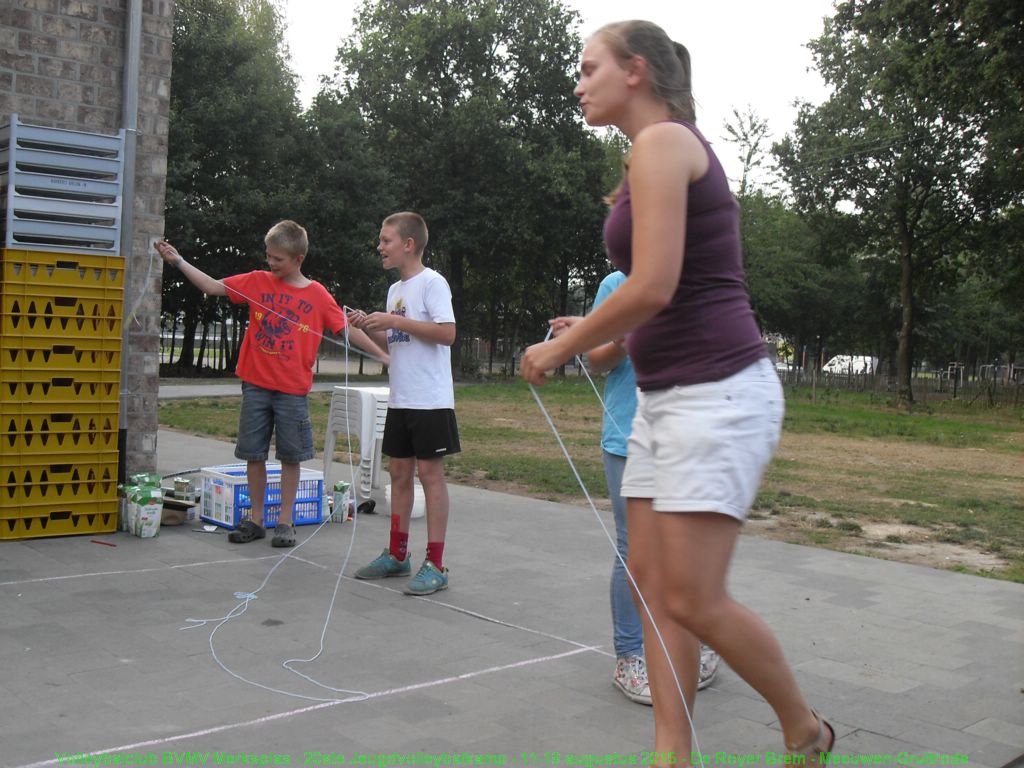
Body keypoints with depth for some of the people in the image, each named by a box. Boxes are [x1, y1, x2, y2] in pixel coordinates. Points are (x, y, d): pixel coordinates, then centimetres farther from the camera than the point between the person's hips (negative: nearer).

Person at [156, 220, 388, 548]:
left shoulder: (317, 295, 0)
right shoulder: (257, 282, 5)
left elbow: (348, 329, 2)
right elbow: (213, 286, 6)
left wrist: (383, 355, -2)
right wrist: (178, 261, -1)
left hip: (293, 389, -2)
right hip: (255, 384, 2)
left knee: (290, 456, 5)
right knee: (253, 453, 7)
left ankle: (285, 521, 16)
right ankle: (255, 520, 18)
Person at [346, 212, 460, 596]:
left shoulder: (432, 282, -10)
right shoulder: (395, 288, 16)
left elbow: (447, 333, -20)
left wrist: (393, 321, -19)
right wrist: (368, 327, 3)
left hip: (430, 399, -8)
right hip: (400, 398, 8)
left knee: (429, 472, -5)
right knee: (399, 470, 12)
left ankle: (435, 565, 1)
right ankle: (397, 554, 24)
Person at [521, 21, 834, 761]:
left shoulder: (662, 140, -11)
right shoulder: (673, 149, 18)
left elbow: (653, 288, -21)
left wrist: (559, 347, -8)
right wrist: (595, 342, 19)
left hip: (717, 394, -10)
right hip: (671, 396, 10)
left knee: (693, 599, -6)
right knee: (651, 582, 7)